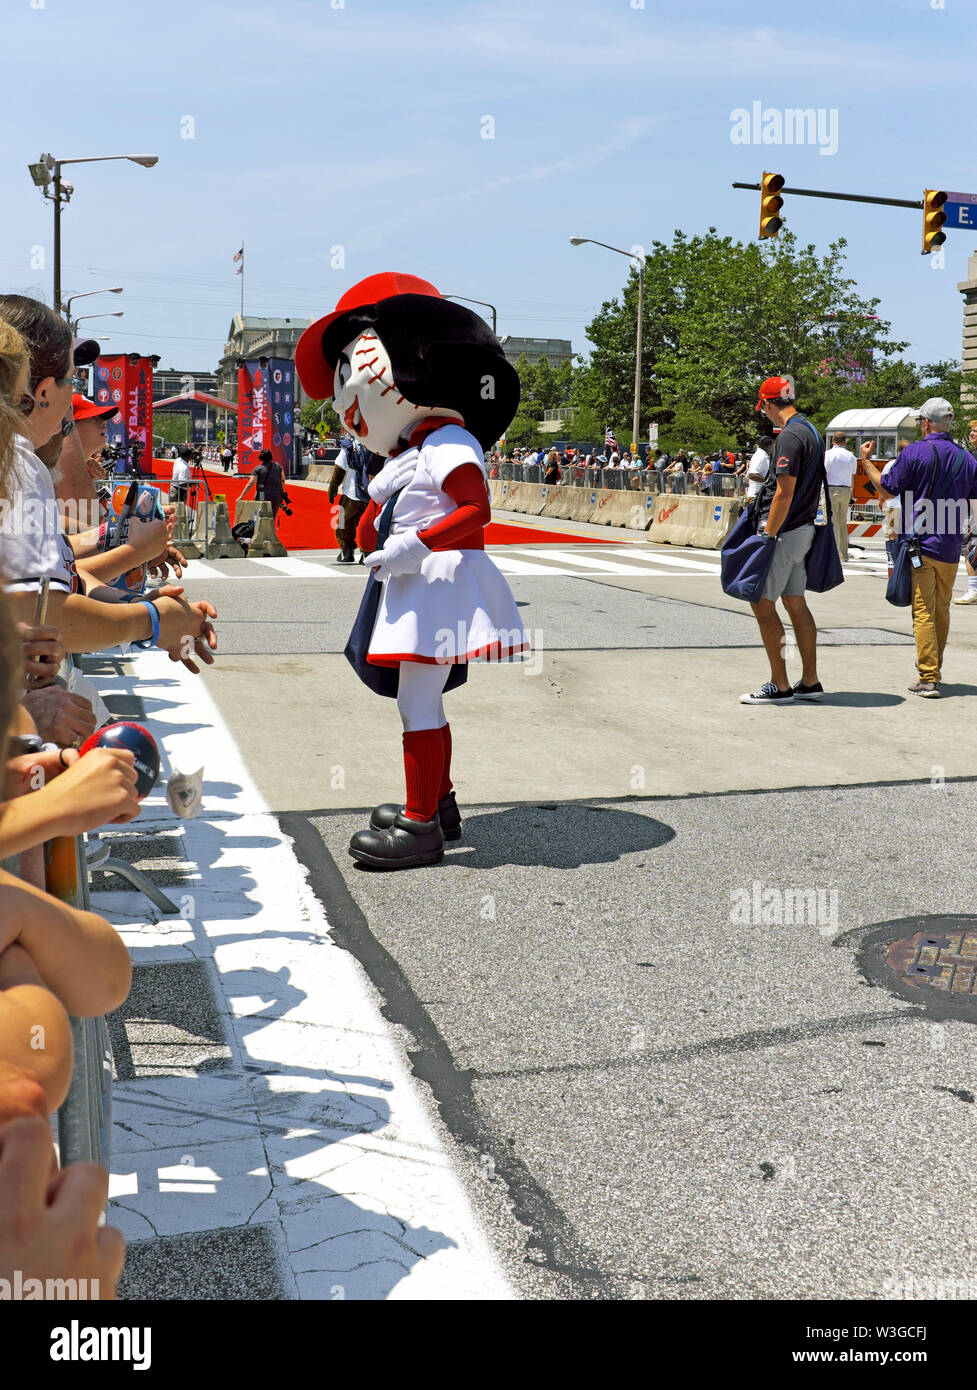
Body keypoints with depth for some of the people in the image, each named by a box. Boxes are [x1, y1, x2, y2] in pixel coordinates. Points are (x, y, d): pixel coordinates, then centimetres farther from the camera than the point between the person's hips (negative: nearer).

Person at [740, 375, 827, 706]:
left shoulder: (790, 436, -17)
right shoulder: (812, 431, 13)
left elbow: (784, 495, -22)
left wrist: (768, 535, -17)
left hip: (784, 532, -10)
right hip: (804, 530, 10)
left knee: (762, 603, -4)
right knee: (796, 603, 13)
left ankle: (779, 685, -1)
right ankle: (810, 682, 18)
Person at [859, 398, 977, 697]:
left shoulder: (915, 453, -8)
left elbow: (887, 489, -4)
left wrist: (866, 461, 9)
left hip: (921, 545, -5)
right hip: (951, 549, 5)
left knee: (923, 613, -5)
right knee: (942, 611, 16)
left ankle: (928, 679, -9)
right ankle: (934, 669, 29)